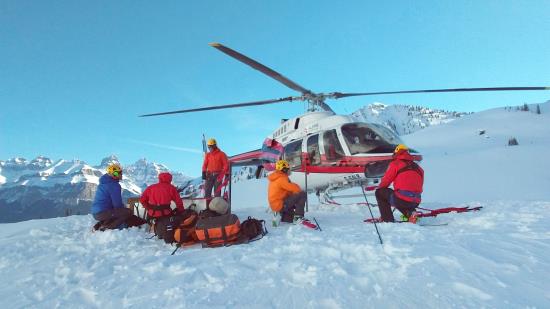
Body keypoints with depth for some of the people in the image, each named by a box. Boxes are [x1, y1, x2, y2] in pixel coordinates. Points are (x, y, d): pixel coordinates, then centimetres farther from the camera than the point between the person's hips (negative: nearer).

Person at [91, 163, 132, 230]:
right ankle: (106, 227, -14)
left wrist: (122, 208, 19)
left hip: (95, 213, 10)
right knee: (128, 212, -13)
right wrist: (124, 209, 5)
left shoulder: (103, 183, 16)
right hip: (103, 213, -10)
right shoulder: (114, 185, -14)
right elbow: (117, 203, -15)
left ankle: (99, 224, 11)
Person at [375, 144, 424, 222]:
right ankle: (410, 213, 9)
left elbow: (386, 181, 3)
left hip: (401, 199, -7)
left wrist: (379, 188, 24)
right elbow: (419, 187, 22)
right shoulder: (418, 167, 19)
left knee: (379, 192, 15)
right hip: (416, 203, 7)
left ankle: (387, 219, 8)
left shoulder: (395, 163, 3)